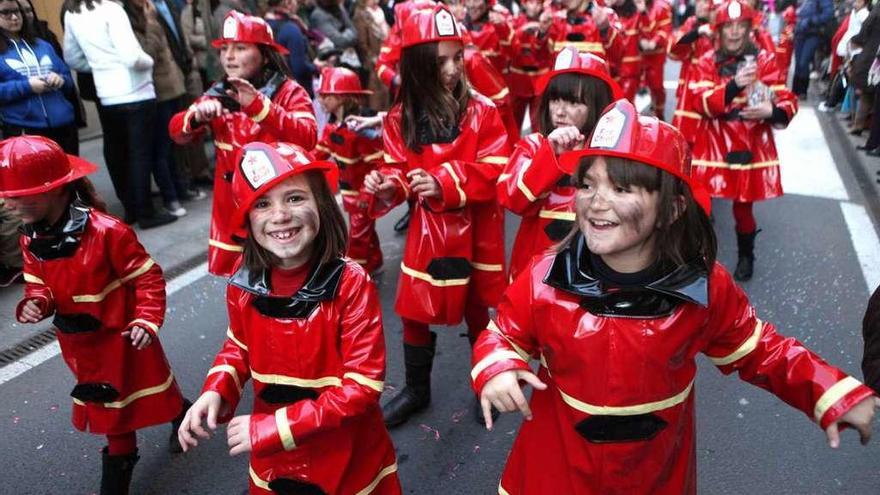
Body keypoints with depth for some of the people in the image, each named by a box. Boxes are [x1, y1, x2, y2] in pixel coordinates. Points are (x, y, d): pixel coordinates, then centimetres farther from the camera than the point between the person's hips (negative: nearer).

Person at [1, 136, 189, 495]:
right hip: (79, 343, 6)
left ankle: (183, 417, 49)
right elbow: (39, 284, 6)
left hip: (121, 336, -6)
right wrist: (36, 303, -17)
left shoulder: (106, 231, -27)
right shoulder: (31, 239, -5)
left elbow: (147, 277, -20)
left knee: (148, 385, 16)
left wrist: (147, 320, -26)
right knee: (107, 405, 20)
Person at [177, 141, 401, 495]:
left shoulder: (351, 284, -24)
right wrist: (215, 392, -11)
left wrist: (273, 427, -24)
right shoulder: (244, 282, -11)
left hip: (349, 461, -3)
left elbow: (362, 385, -23)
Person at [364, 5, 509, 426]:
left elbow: (495, 171, -14)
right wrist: (387, 186, -20)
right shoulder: (400, 119, -3)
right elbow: (400, 172, 4)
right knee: (416, 313, 10)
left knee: (477, 312, 14)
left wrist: (443, 183, -26)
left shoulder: (481, 111, -10)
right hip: (427, 232, 2)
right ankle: (416, 390, 33)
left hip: (476, 232, -1)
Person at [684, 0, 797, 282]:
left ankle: (746, 256, 34)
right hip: (713, 147, 0)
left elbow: (788, 102, -1)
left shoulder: (764, 60, -1)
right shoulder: (707, 62, 1)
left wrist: (773, 111, -24)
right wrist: (734, 86, -29)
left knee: (743, 206, 10)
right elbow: (700, 101, -14)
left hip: (750, 148, 0)